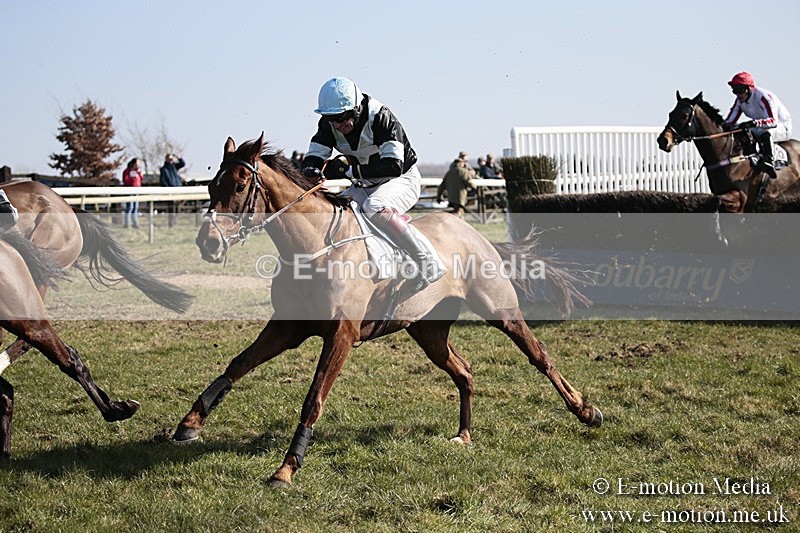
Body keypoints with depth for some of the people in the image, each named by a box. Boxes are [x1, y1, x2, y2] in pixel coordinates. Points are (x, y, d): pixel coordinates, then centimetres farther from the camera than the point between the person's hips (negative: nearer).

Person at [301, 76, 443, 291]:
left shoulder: (381, 118, -27)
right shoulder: (328, 124, -9)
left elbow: (394, 166, -36)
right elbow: (313, 156, -9)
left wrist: (349, 169, -42)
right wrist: (312, 170, -35)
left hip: (403, 179, -7)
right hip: (364, 186, 7)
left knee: (374, 207, -36)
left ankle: (427, 264, -30)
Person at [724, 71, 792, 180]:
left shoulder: (763, 97, -27)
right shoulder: (740, 100, -4)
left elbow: (773, 121, -38)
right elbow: (730, 121, 0)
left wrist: (754, 123, -53)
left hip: (782, 127, -8)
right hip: (761, 127, 8)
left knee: (765, 133, -40)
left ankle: (769, 162, -34)